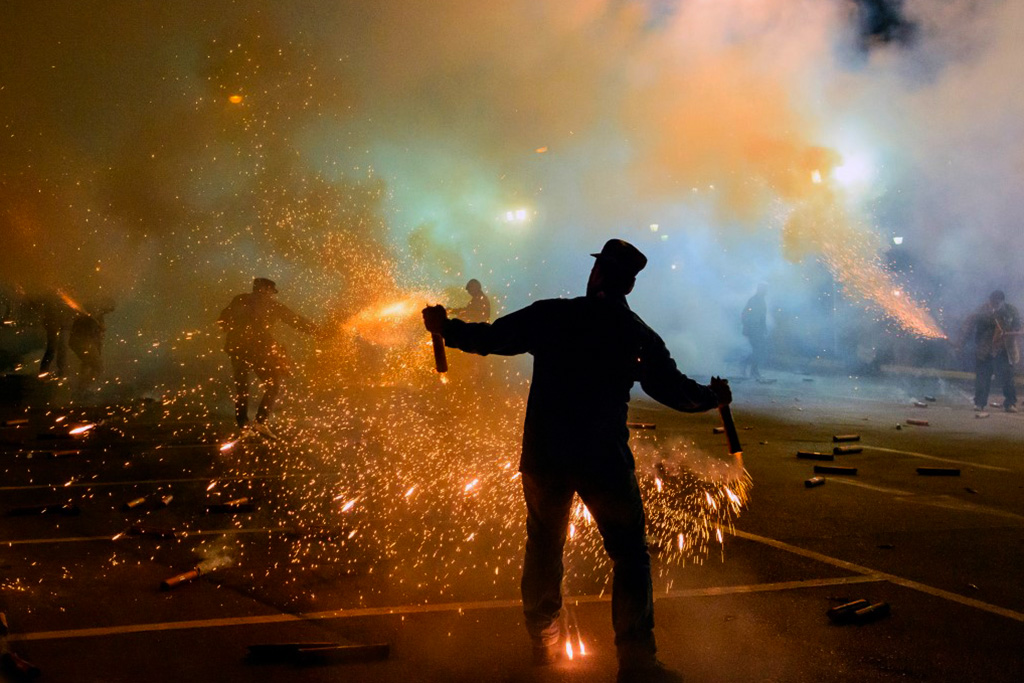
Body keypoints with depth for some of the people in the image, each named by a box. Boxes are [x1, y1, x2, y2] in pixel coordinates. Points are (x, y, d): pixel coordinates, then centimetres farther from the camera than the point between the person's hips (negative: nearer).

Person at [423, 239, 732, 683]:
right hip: (604, 461, -1)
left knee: (543, 547, 20)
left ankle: (543, 643, 30)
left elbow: (490, 338, 1)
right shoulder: (640, 336, -1)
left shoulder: (550, 316, -3)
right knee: (629, 554, 8)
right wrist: (712, 397, 21)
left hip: (544, 457, 2)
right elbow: (675, 390, 1)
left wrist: (446, 329, 16)